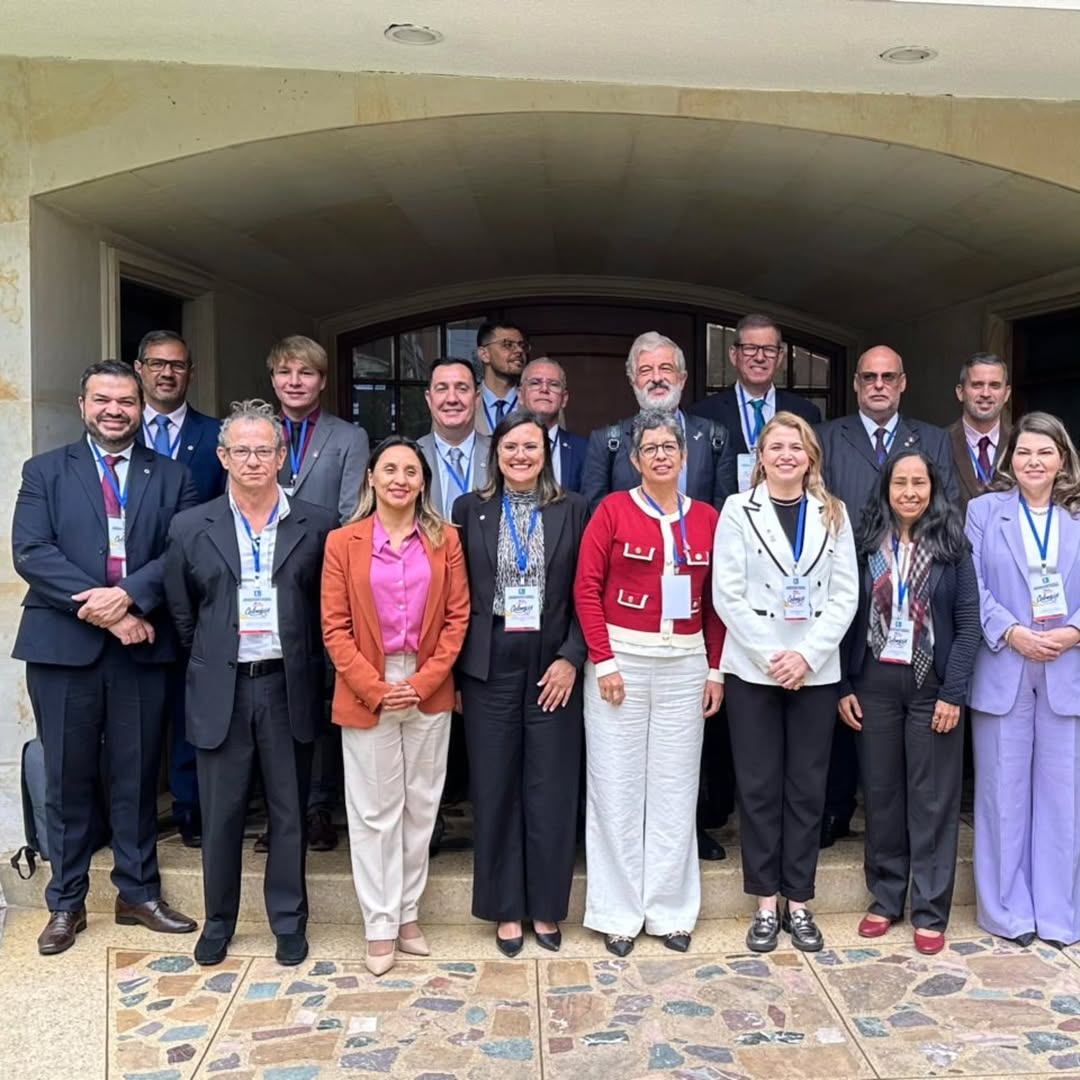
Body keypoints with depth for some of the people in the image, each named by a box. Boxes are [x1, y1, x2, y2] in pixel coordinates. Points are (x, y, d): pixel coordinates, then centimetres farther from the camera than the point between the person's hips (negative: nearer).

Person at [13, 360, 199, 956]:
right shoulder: (45, 471, 6)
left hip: (142, 644, 1)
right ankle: (66, 902, 23)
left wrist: (128, 595, -19)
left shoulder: (172, 477, 8)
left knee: (137, 775, 9)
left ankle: (138, 892, 24)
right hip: (64, 645, 0)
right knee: (68, 778, 8)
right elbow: (30, 553, -6)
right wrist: (102, 609, -15)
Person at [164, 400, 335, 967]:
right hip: (221, 689, 1)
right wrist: (210, 660, 9)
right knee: (220, 814, 10)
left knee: (290, 813, 10)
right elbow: (182, 612, 10)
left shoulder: (317, 526, -1)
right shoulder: (191, 528, 2)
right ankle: (218, 920, 29)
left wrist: (305, 663, 5)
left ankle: (289, 920, 27)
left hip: (289, 688, 0)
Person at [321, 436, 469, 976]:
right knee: (375, 811, 5)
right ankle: (380, 926, 18)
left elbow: (457, 617, 1)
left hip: (428, 691, 2)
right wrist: (375, 687, -12)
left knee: (420, 806, 10)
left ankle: (408, 914, 25)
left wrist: (424, 682, -8)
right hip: (366, 692, -2)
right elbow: (334, 626, -4)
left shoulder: (445, 540, 3)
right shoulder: (343, 542, -1)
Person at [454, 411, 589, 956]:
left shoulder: (572, 509, 3)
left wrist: (571, 658, -8)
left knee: (551, 789, 5)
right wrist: (455, 669, 0)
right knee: (495, 787, 7)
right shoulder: (470, 508, 4)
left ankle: (545, 906, 22)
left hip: (553, 664, 0)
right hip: (490, 666, 0)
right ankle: (506, 908, 22)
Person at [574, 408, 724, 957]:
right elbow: (586, 587, -5)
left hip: (685, 665, 3)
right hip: (620, 660, -2)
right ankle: (619, 913, 17)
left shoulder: (706, 518, 7)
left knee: (676, 789, 9)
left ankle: (669, 910, 22)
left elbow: (715, 601, 9)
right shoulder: (613, 509, -2)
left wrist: (715, 669, 5)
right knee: (616, 788, 4)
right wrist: (603, 661, -10)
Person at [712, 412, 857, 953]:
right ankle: (765, 905, 15)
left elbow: (845, 594, 1)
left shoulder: (832, 514, 6)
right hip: (752, 668, -2)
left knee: (807, 788, 7)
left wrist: (807, 654, -11)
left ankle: (798, 903, 18)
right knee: (759, 787, 4)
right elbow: (727, 594, -5)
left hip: (816, 670, 2)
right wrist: (771, 656, -12)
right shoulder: (738, 510, 1)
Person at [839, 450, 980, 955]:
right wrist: (844, 687, -1)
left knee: (932, 798, 5)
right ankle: (885, 899, 22)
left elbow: (968, 624, -3)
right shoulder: (865, 543, 4)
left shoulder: (952, 546, 0)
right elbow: (849, 617, 4)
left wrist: (953, 693, -10)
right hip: (875, 683, 2)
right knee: (881, 793, 9)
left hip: (932, 685, -2)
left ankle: (930, 911, 14)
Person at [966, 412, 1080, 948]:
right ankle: (1008, 909, 17)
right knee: (1004, 792, 5)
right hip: (1002, 669, -1)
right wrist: (1012, 633, -15)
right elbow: (972, 588, -4)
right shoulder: (983, 510, 4)